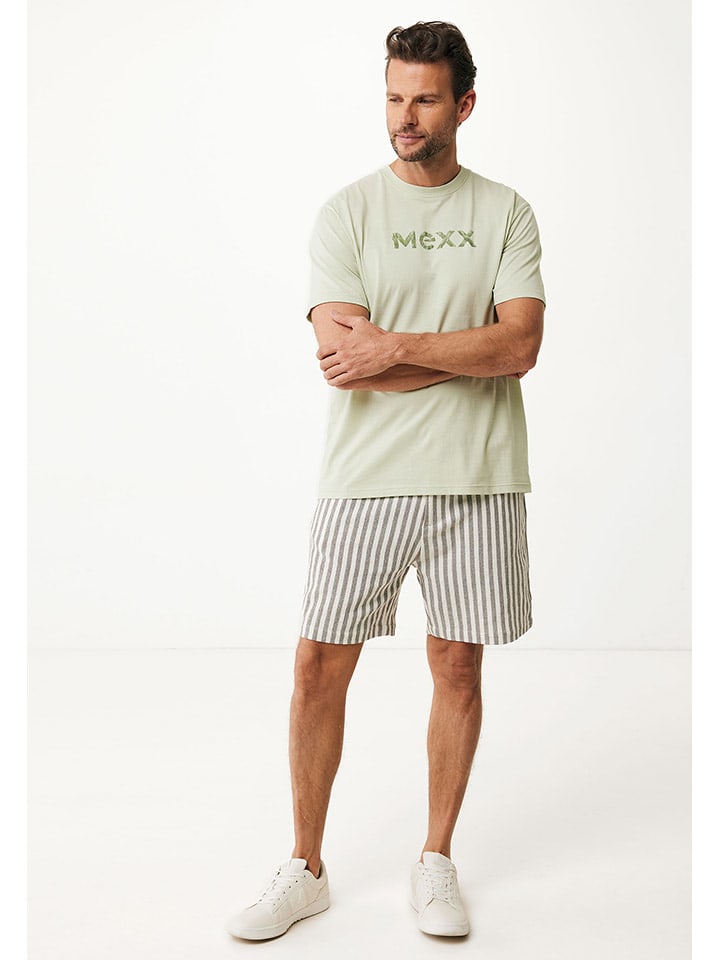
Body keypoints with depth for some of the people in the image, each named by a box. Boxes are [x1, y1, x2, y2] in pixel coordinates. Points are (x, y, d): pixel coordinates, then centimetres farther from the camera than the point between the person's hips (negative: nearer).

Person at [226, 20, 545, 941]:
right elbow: (343, 363, -9)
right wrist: (474, 353, -9)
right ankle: (305, 871, 20)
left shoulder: (506, 213, 7)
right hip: (365, 477, 0)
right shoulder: (347, 211, 3)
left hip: (477, 480, 1)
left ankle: (436, 860, 27)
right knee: (319, 668, 1)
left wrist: (397, 346, -15)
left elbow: (520, 347, -8)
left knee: (458, 667, 8)